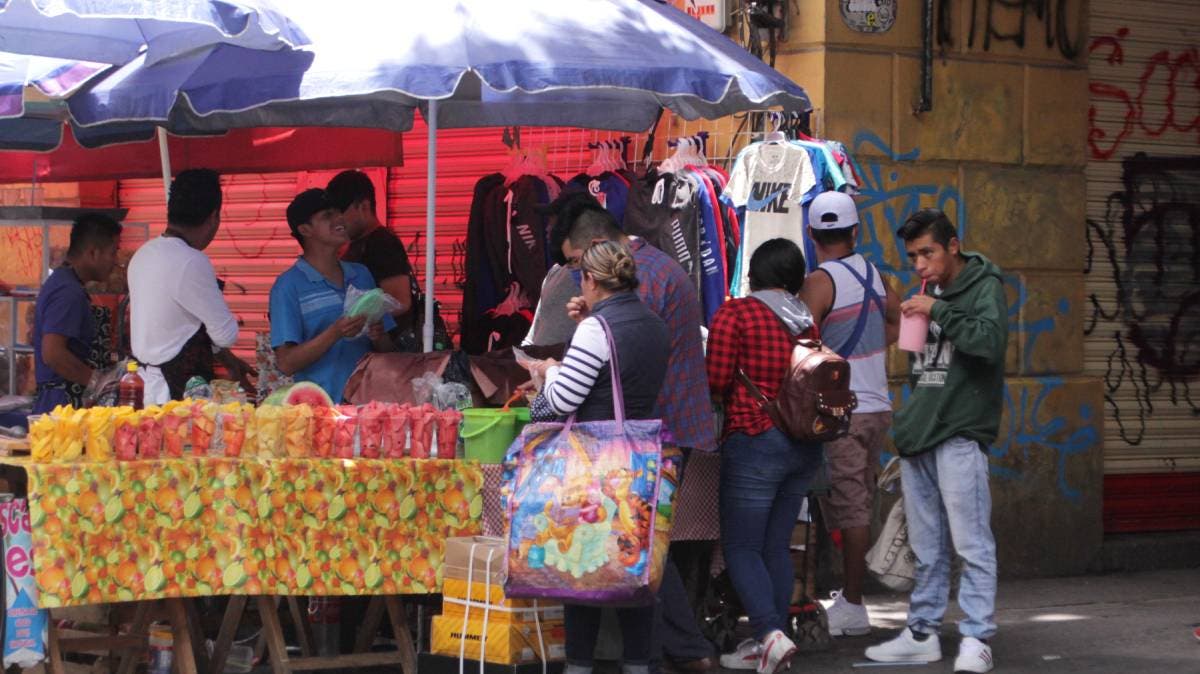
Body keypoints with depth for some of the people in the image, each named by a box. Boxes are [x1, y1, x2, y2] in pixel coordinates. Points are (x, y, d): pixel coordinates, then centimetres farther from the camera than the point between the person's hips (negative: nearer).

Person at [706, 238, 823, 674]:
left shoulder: (736, 313, -7)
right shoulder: (807, 322, 8)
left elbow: (716, 381, -10)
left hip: (754, 438, -6)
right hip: (804, 443, 6)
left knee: (741, 547, -2)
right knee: (776, 546, 12)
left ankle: (770, 633, -19)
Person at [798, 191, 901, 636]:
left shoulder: (820, 283, -12)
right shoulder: (873, 275, 9)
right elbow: (899, 323, 23)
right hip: (876, 404, 7)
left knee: (848, 510, -5)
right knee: (859, 505, 14)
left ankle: (852, 608, -3)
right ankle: (850, 594, 20)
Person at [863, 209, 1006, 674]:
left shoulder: (984, 287, -4)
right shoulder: (930, 294, 18)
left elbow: (990, 341, -22)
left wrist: (938, 312, -19)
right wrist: (911, 420, 17)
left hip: (959, 437, -8)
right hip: (919, 437, 8)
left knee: (971, 542, -9)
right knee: (927, 546, 13)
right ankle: (923, 633, 18)